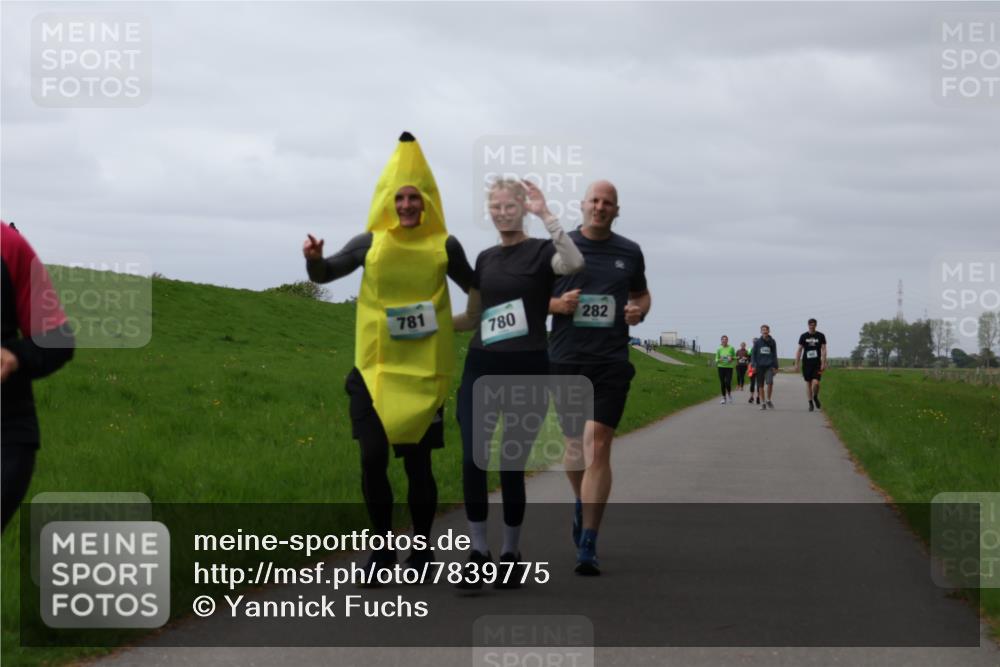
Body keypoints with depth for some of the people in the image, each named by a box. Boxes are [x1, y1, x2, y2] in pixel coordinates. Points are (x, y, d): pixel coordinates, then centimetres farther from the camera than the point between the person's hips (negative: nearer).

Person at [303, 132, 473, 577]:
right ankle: (382, 546, 13)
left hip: (423, 370, -1)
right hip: (376, 368, 1)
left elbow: (475, 289, 14)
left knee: (417, 461, 0)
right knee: (372, 458, -4)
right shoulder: (371, 243, 1)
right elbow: (323, 275, 7)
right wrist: (314, 258, -15)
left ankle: (421, 548, 17)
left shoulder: (444, 246, 0)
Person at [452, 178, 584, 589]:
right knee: (472, 462, -7)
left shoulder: (541, 252, -2)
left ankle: (510, 554, 15)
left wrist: (546, 215, -28)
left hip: (527, 370, -4)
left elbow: (574, 263, -27)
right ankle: (478, 553, 4)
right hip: (482, 369, 4)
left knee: (511, 466, -1)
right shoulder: (485, 259, 15)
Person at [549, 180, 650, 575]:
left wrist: (639, 310, 1)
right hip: (565, 360, 1)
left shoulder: (629, 253, 8)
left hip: (611, 362, -1)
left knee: (598, 446, -13)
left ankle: (588, 546, -14)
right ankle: (582, 503, 46)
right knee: (573, 442, 14)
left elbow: (642, 294, 23)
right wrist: (557, 305, -12)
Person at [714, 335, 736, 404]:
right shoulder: (719, 349, 2)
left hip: (729, 367, -1)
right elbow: (716, 359, 6)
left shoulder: (731, 348, 0)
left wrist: (732, 358, -12)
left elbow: (735, 357, 10)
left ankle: (729, 394, 17)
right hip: (721, 367, 1)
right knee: (722, 383, 2)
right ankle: (724, 397, 14)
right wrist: (719, 360, -16)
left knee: (728, 382, -11)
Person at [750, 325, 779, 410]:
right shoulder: (757, 342, 5)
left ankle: (768, 400, 2)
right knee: (761, 385, 2)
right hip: (760, 366, 1)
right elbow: (753, 354, 6)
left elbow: (774, 355, 12)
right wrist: (753, 365, -4)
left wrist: (775, 366, 7)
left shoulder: (772, 342, 7)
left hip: (769, 366, -1)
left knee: (769, 382, -17)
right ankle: (762, 403, 11)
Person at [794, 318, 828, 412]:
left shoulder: (820, 336, 2)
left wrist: (823, 363, -8)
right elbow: (799, 350, 6)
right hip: (806, 363, 2)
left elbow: (823, 350, 0)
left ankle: (815, 397, 16)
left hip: (817, 363, -1)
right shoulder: (803, 336, 5)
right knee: (808, 383, 3)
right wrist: (796, 364, 1)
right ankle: (810, 403, 15)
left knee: (816, 383, -14)